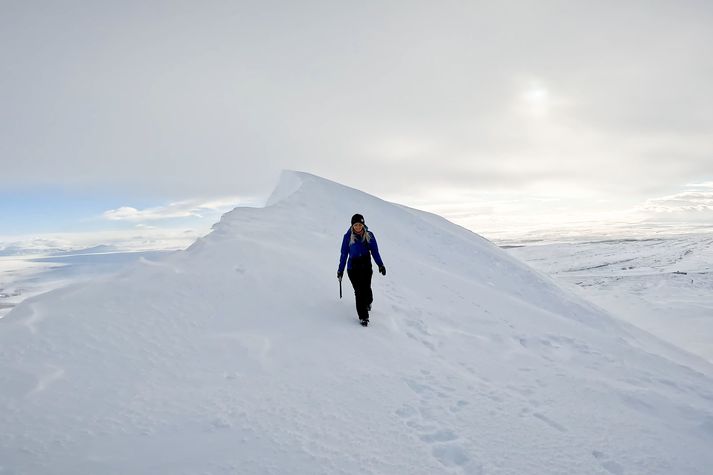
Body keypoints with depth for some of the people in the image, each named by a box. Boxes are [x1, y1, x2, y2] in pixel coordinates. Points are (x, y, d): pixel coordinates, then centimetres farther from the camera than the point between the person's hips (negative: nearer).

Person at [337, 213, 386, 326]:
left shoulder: (369, 235, 1)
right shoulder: (348, 237, -2)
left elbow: (375, 251, 8)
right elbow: (344, 253, 5)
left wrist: (380, 265, 0)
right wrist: (340, 269, 7)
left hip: (366, 266, 1)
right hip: (353, 267, -1)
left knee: (366, 288, -7)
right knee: (359, 291, -6)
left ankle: (368, 302, 29)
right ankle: (363, 317, 4)